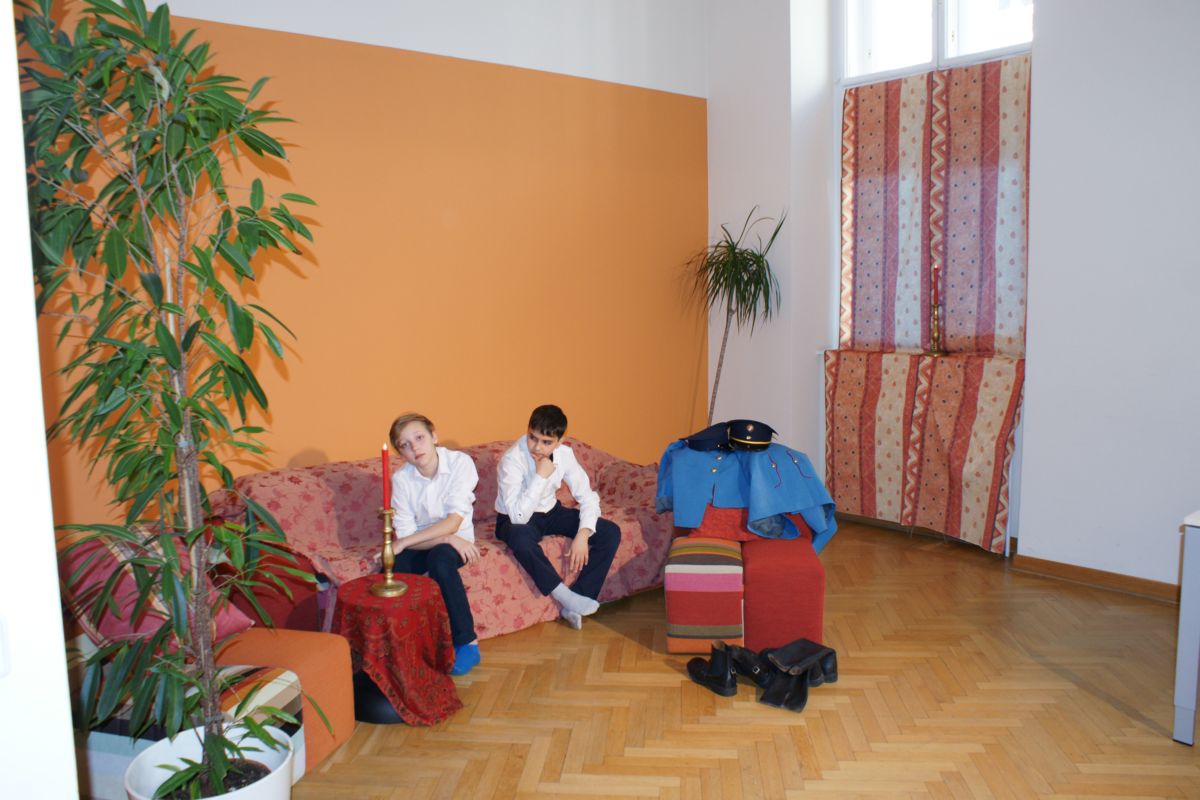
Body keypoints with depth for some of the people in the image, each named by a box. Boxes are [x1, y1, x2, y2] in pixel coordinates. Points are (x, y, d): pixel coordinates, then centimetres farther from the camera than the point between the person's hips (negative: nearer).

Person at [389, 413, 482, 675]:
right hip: (420, 545, 2)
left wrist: (403, 543, -27)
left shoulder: (460, 462, -18)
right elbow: (405, 535, -13)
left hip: (456, 540, -2)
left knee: (439, 558, -35)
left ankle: (467, 641, -21)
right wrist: (449, 538, -26)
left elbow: (453, 522, -24)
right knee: (392, 567, -29)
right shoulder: (401, 478, -12)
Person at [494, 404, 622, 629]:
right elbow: (518, 516, -34)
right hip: (515, 520, -5)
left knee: (611, 532, -13)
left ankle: (575, 601, -12)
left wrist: (583, 534, -25)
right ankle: (566, 598, -26)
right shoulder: (512, 459, -28)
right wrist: (541, 476, -36)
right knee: (520, 537, -43)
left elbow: (588, 497, -8)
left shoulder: (564, 454, -13)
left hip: (550, 512, 5)